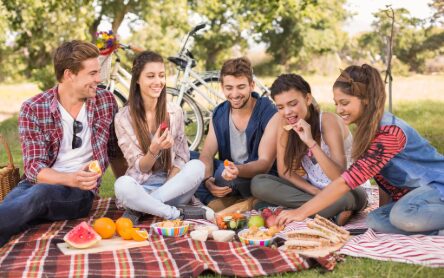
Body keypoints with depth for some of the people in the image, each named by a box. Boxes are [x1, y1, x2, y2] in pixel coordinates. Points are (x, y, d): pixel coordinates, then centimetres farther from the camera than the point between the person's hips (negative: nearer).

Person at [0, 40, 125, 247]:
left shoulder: (106, 102, 6)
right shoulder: (33, 109, -2)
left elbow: (115, 152, 20)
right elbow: (33, 167, -9)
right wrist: (71, 179, -26)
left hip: (81, 192, -1)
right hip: (41, 182, 1)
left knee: (40, 194, -36)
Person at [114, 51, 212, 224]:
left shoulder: (175, 112, 2)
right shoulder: (123, 118, -6)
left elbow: (181, 157, 5)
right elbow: (140, 168, -6)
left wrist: (169, 185, -15)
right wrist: (154, 150, -28)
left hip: (172, 186, 3)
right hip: (141, 187, -2)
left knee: (197, 166, -28)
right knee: (122, 185, -36)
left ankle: (138, 209, -23)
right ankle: (179, 213, -21)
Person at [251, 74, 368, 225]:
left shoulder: (328, 121, -21)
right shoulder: (285, 125, -6)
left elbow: (340, 177, -31)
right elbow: (284, 171, -3)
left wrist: (311, 142, -39)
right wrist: (314, 191, -18)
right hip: (312, 189, 7)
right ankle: (332, 212, -21)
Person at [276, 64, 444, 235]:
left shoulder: (389, 132, -27)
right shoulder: (366, 129, 3)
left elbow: (348, 180, -32)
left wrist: (302, 212, -32)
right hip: (413, 191, 9)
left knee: (403, 215, -36)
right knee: (374, 221, -16)